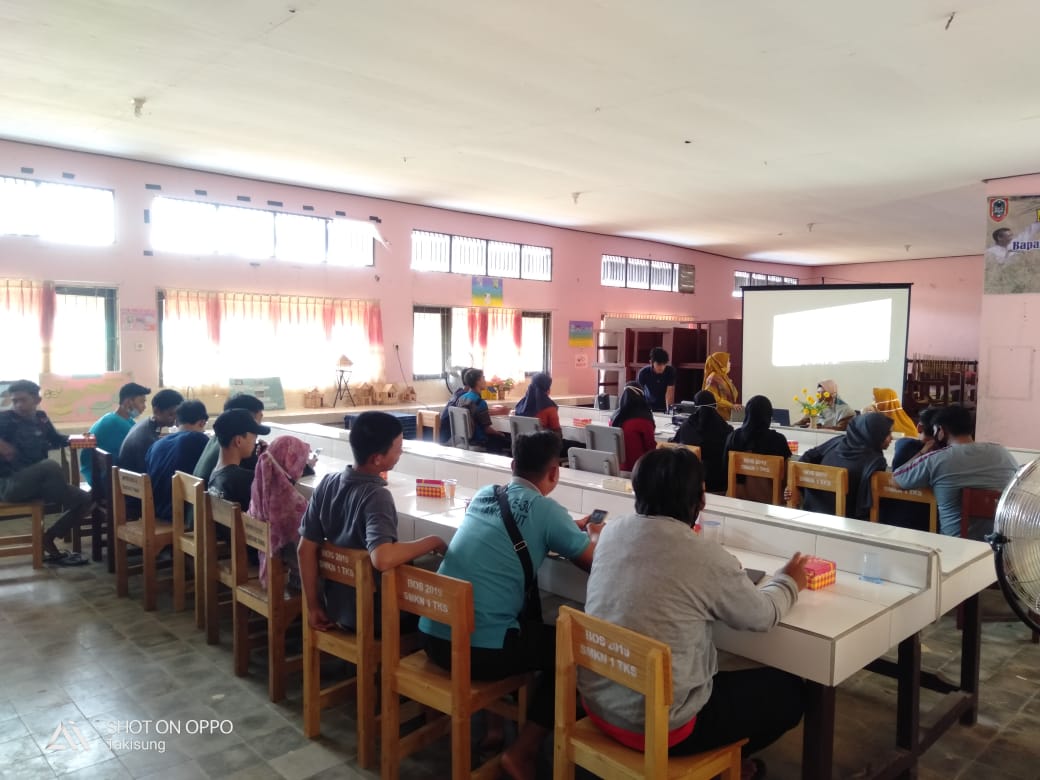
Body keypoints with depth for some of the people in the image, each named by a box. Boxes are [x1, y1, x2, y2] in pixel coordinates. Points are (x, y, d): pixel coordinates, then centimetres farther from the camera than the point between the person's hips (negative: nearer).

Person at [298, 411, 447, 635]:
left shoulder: (327, 483, -5)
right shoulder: (376, 496, -26)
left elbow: (306, 549, -2)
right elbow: (382, 559, -40)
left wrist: (314, 606, 5)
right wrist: (432, 541, -26)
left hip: (337, 607, 7)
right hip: (372, 615, -6)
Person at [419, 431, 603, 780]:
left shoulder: (484, 494, 9)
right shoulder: (546, 510, -8)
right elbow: (596, 564, 1)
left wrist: (570, 528, 30)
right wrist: (593, 535, 22)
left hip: (433, 636, 7)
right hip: (481, 649, -7)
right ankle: (522, 751, 9)